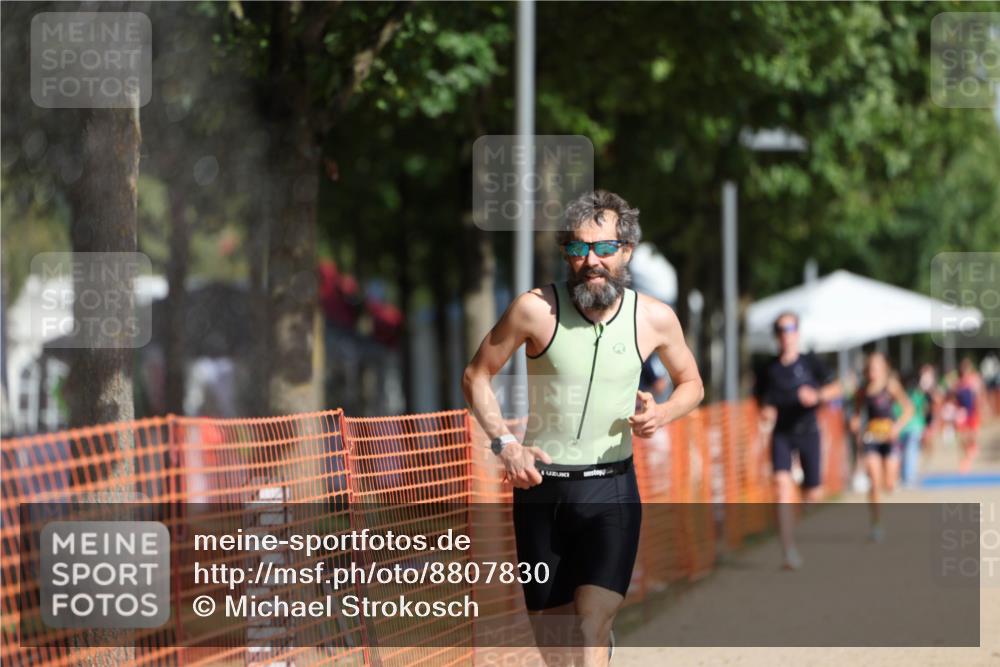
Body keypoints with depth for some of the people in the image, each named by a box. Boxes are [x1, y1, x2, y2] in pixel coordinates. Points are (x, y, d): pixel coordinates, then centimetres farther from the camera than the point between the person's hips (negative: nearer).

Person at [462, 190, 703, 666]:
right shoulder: (537, 309, -9)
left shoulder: (655, 319, -4)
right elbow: (476, 377, 3)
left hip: (611, 489, -1)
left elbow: (691, 384, 14)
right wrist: (504, 443, -11)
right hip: (540, 486, 1)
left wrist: (662, 413, -8)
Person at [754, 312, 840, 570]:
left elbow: (835, 388, -3)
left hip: (807, 431, 0)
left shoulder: (810, 363, 2)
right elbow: (762, 399, 16)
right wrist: (765, 413, -6)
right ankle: (790, 552, -22)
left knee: (813, 494, 0)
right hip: (781, 434, 0)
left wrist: (818, 395, -22)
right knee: (782, 483, -21)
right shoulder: (769, 369, 6)